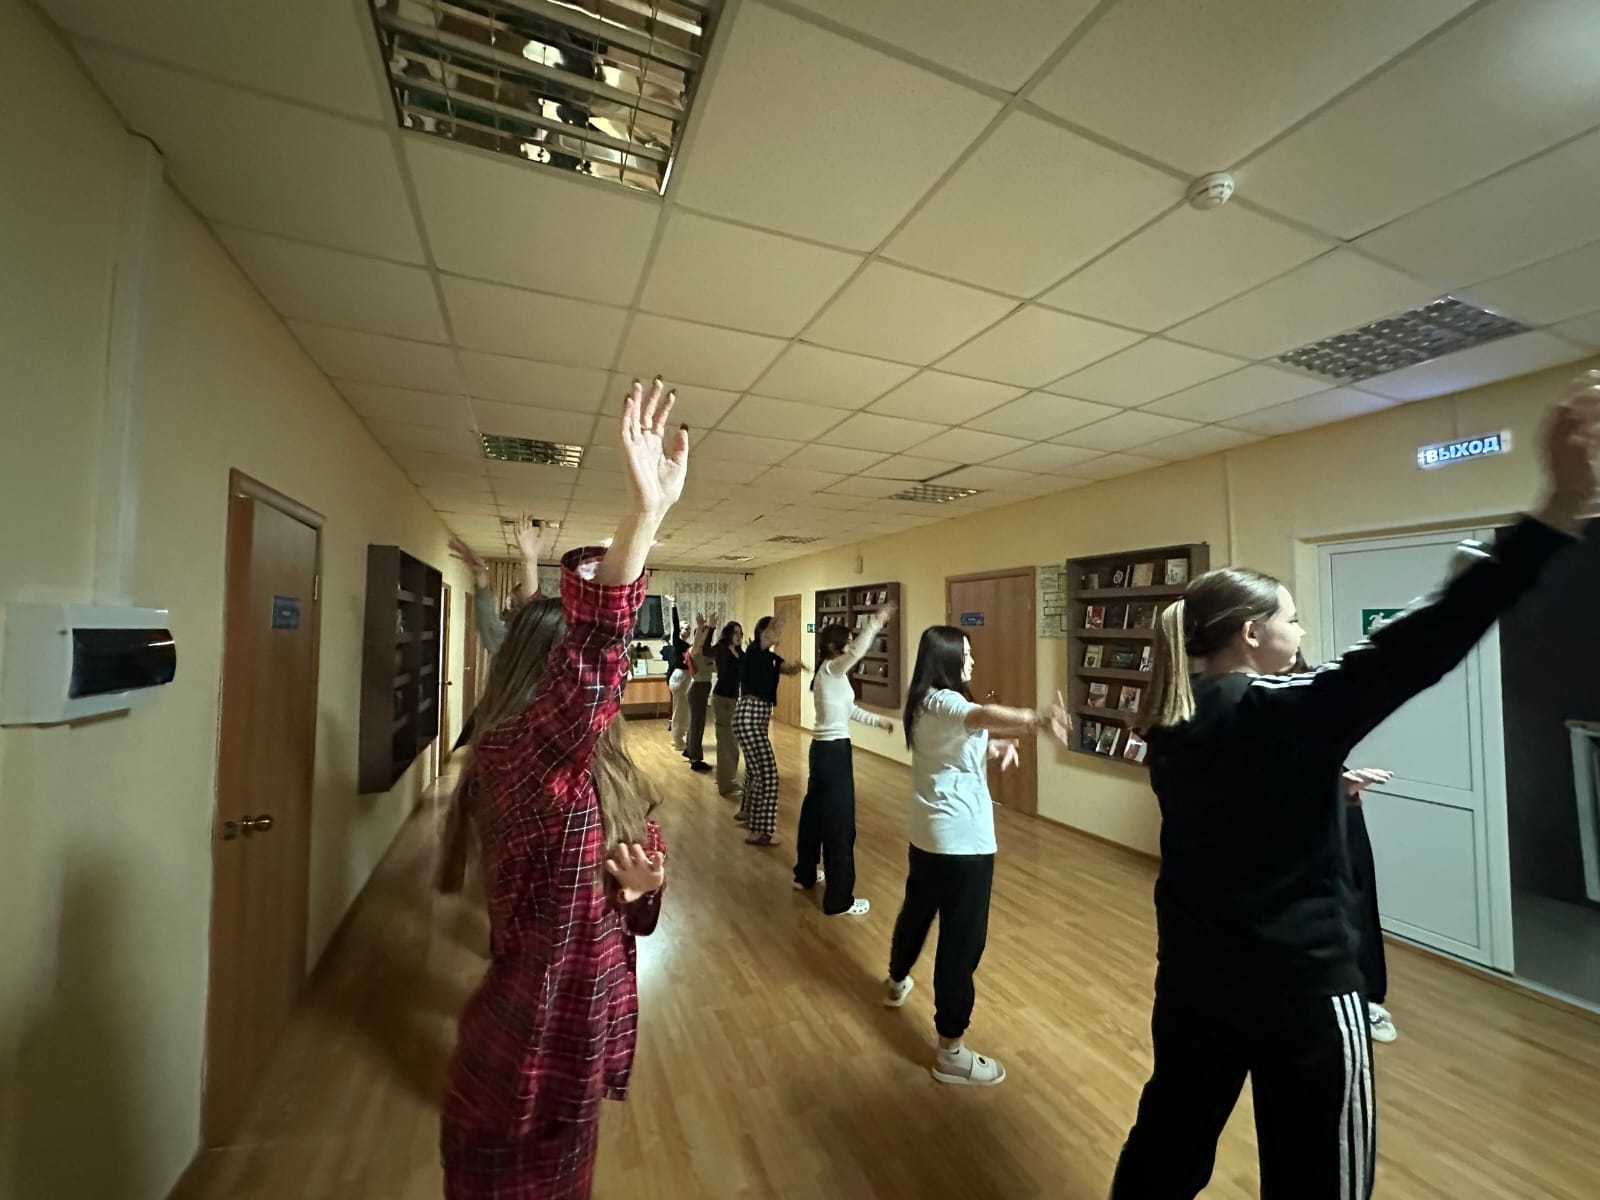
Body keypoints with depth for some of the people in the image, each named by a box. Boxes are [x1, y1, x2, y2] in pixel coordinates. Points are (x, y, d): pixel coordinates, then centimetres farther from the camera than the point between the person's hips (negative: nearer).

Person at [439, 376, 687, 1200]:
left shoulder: (600, 769, 1)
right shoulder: (517, 757, -26)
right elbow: (588, 663, -49)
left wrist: (643, 885, -11)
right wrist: (646, 513, -57)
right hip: (526, 1065, -7)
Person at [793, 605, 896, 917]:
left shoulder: (832, 674, 12)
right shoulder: (831, 669, -16)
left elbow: (848, 709, 21)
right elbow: (857, 654, -35)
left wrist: (877, 720, 21)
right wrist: (875, 623, -33)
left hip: (823, 747, 10)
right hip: (834, 749, -10)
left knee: (815, 810, 21)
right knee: (839, 822, -2)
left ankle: (805, 874, 38)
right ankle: (839, 899, 8)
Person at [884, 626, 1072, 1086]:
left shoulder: (924, 702, 8)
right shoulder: (943, 701, -21)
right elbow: (984, 715, -44)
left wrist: (995, 746, -7)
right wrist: (1037, 719, -59)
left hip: (929, 832, 10)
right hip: (961, 838, -10)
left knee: (917, 910, 28)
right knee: (962, 938, 2)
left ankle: (897, 982, 50)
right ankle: (951, 1051, 15)